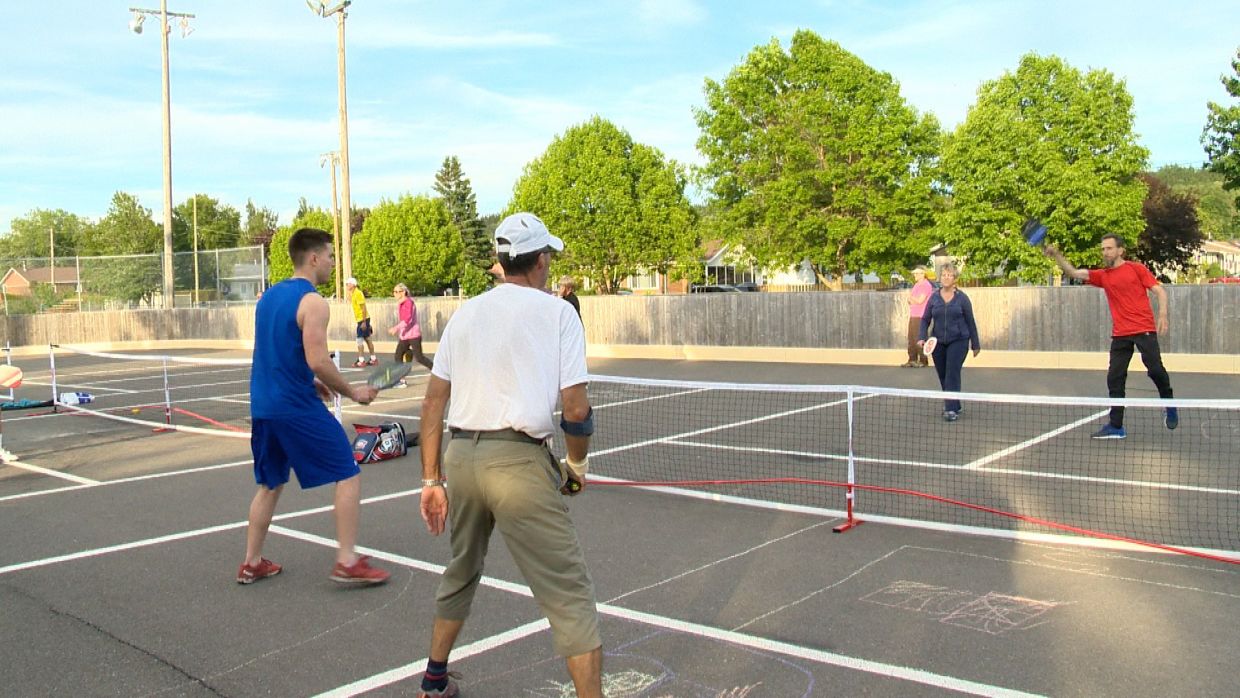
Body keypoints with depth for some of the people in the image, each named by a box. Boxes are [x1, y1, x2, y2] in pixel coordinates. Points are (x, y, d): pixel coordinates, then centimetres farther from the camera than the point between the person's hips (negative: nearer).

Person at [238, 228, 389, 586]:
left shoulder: (269, 296, 13)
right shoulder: (312, 302, -13)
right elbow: (318, 360, -21)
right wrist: (353, 392, -9)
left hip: (262, 405, 8)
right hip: (298, 409, -8)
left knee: (270, 483, 20)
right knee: (348, 475, 1)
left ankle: (251, 564, 25)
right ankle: (347, 562, 0)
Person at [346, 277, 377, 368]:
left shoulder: (358, 293, -15)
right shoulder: (353, 294, 14)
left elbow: (363, 308, -19)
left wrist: (364, 322, -22)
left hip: (363, 319, -10)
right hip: (360, 319, 10)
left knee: (360, 339, -9)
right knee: (367, 339, 12)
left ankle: (361, 361, -7)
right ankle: (373, 359, 18)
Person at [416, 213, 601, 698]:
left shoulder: (465, 313, 13)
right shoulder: (557, 312, -1)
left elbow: (432, 404, 11)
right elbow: (576, 410, -9)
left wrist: (431, 480, 15)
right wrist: (577, 465, 8)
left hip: (460, 455, 6)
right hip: (519, 461, -6)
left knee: (461, 572, 27)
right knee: (570, 593, 0)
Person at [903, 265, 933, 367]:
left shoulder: (926, 285, -8)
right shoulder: (916, 285, 20)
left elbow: (920, 301, -15)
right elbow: (910, 300, 23)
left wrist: (911, 297, 1)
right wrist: (911, 300, -1)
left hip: (921, 316, -9)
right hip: (913, 315, 9)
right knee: (911, 338, 5)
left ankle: (923, 360, -3)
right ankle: (912, 360, 8)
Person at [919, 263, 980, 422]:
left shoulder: (962, 298, -1)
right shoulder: (934, 298, 5)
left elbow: (970, 322, 4)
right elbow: (925, 319, 7)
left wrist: (976, 344, 6)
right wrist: (922, 338, -9)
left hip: (958, 341, -3)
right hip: (938, 342, 3)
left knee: (952, 373, -13)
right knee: (943, 376, 8)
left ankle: (952, 409, -13)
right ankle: (953, 405, 25)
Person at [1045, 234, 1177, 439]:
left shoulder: (1136, 268, 3)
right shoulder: (1102, 276, 11)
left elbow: (1159, 291, 0)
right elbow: (1073, 273, 1)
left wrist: (1162, 315, -14)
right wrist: (1057, 255, -14)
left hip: (1144, 329, -4)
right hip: (1120, 335, 4)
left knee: (1156, 370, -8)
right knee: (1114, 379, 0)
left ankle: (1169, 407, 22)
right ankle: (1116, 426, 6)